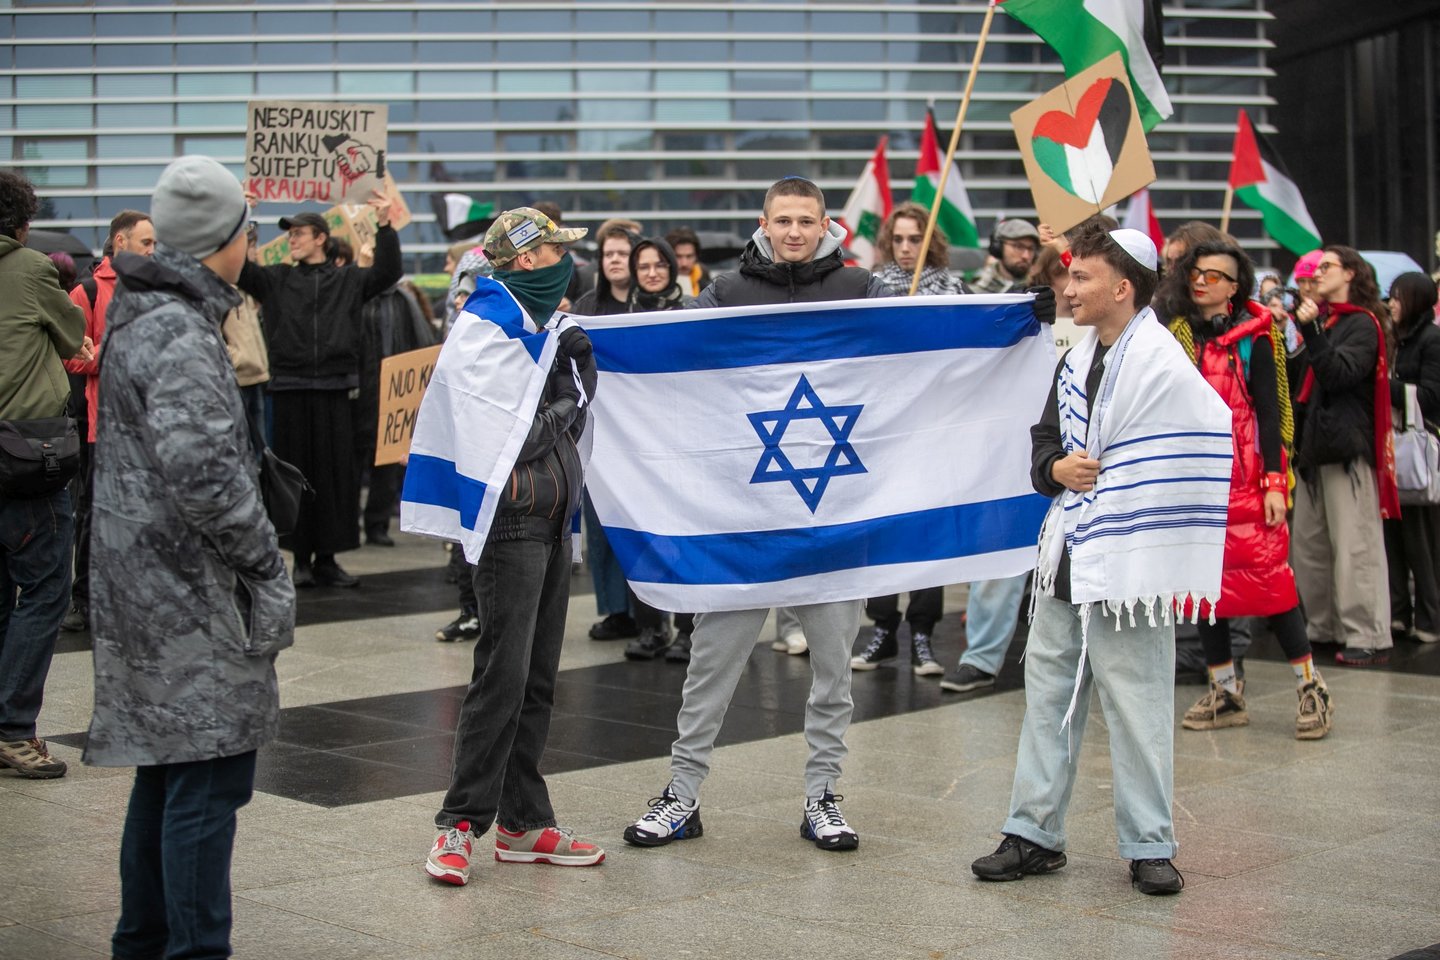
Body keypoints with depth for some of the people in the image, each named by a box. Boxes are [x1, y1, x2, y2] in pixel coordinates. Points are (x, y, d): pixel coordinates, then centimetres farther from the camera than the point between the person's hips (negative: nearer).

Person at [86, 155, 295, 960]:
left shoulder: (141, 316, 15)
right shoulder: (179, 334, -17)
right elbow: (202, 471, -25)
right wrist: (266, 561, -13)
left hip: (149, 587, 10)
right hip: (193, 598, -10)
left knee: (166, 769, 19)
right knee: (209, 778, -7)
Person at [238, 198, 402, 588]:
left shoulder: (348, 280, 8)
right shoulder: (276, 279, 9)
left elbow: (387, 273, -2)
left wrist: (385, 227, -12)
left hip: (334, 390, 0)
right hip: (290, 390, 0)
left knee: (337, 475, 2)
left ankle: (327, 557, 11)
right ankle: (302, 558, 10)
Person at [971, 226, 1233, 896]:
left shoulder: (1163, 364, -11)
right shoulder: (1075, 363, 14)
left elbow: (1206, 446, -17)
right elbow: (1042, 441, 22)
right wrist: (1056, 468, 0)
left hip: (1129, 564, -8)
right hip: (1065, 560, 8)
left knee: (1136, 704, -1)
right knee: (1048, 693, 10)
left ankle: (1150, 845, 11)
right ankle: (1034, 834, 19)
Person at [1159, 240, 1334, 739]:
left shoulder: (1253, 337, -2)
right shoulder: (1175, 333, 9)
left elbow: (1269, 411, -5)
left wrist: (1274, 482, -9)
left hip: (1243, 479, -4)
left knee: (1268, 576, -7)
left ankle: (1311, 688, 3)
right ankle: (1225, 693, 16)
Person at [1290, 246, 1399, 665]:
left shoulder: (1362, 324, -5)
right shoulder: (1324, 319, 20)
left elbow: (1339, 374, -19)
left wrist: (1312, 331, -23)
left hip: (1348, 447, -9)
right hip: (1316, 446, 9)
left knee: (1355, 545, -9)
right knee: (1307, 545, 9)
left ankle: (1369, 636, -8)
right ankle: (1324, 626, 17)